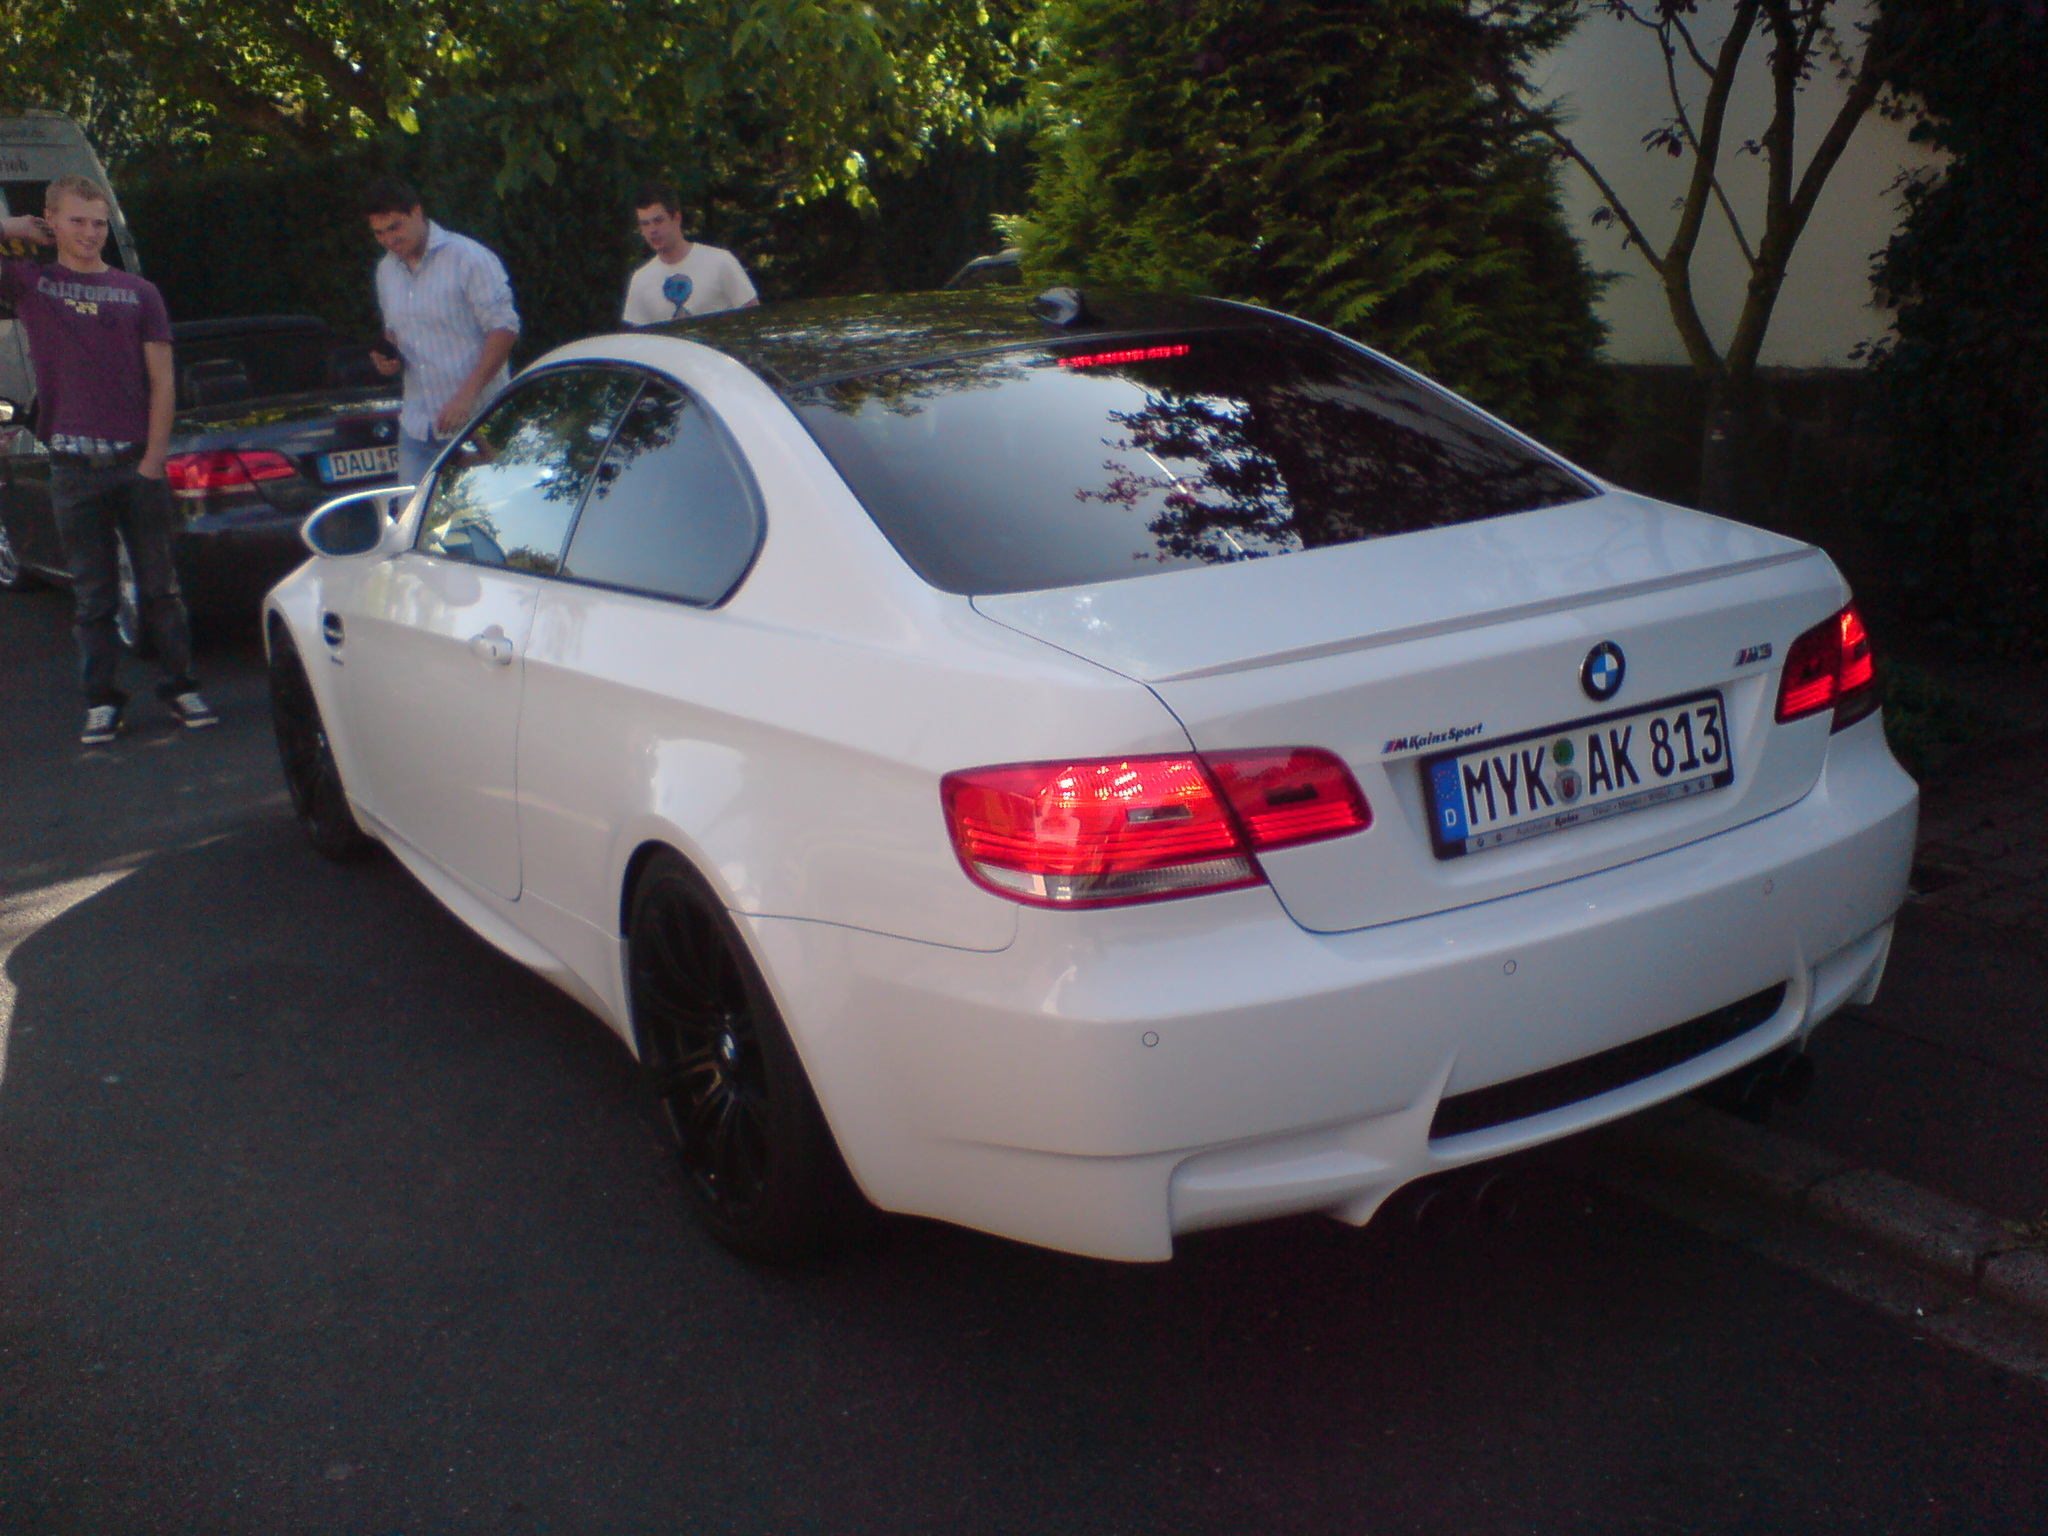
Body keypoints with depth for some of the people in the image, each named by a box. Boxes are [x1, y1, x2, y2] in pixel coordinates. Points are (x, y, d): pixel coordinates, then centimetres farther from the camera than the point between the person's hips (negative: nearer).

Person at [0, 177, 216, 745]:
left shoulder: (138, 293, 8)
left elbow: (162, 383, 5)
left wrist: (153, 460, -3)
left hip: (137, 464, 0)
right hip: (74, 469, 0)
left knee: (159, 587, 6)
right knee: (93, 596, 5)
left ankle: (180, 686, 15)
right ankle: (102, 701, 12)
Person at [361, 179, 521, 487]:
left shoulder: (468, 258, -9)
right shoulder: (386, 271, 14)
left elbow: (504, 328, -13)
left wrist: (466, 395, -20)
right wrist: (388, 357, 3)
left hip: (475, 423, -6)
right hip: (418, 425, 6)